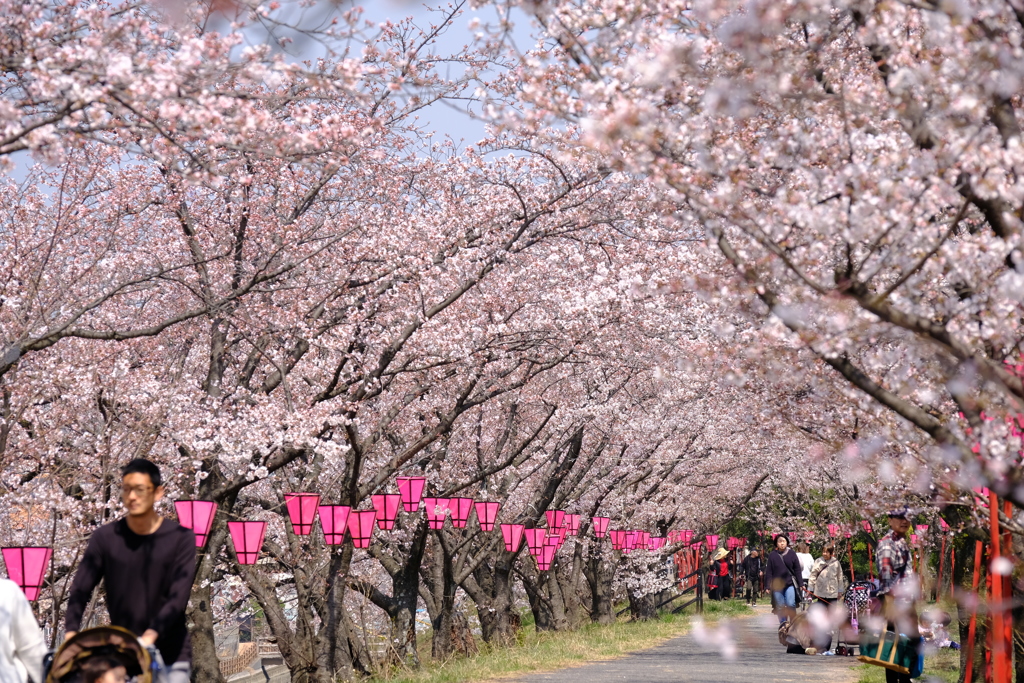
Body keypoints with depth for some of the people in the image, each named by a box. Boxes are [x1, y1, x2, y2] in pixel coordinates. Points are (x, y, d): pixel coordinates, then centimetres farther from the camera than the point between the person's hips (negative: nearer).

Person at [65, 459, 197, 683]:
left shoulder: (180, 538, -2)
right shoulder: (105, 537, 3)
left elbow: (178, 598, -10)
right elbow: (80, 591, -2)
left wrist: (149, 637, -24)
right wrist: (71, 635, -19)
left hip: (170, 657, -1)